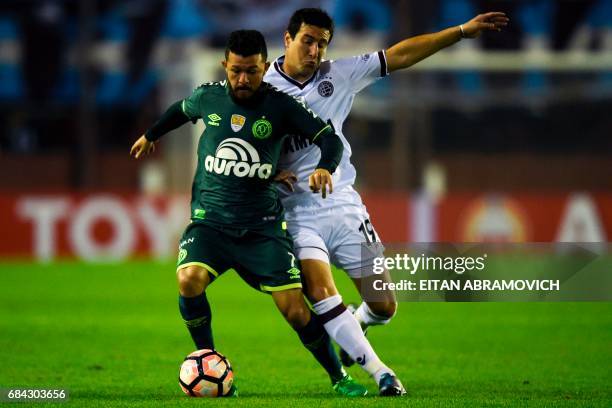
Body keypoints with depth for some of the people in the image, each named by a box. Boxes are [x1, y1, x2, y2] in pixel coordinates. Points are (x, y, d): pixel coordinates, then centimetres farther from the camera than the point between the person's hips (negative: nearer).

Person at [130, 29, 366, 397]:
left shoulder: (280, 105, -6)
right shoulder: (208, 96, 2)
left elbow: (330, 139, -10)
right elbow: (181, 110, 26)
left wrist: (325, 168, -32)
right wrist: (151, 135, 41)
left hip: (263, 225, -1)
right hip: (210, 220, 1)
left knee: (295, 309, -9)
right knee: (189, 280, -28)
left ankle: (339, 377, 13)